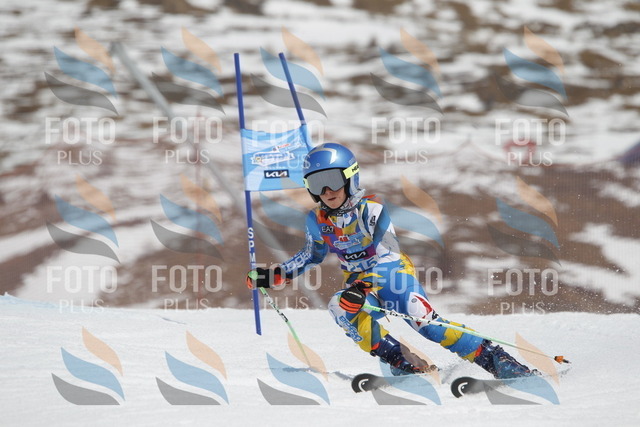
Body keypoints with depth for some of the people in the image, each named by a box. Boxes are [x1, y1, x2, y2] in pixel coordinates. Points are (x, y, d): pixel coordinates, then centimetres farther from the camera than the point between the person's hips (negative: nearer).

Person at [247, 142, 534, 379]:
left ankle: (498, 361, -23)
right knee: (341, 308, -29)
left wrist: (362, 287, -43)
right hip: (359, 281, 4)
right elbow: (312, 255, 19)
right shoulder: (317, 221, 0)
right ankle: (405, 362, -28)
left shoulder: (371, 210, -16)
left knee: (425, 321, -26)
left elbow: (386, 254, -27)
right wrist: (274, 276, 8)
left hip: (393, 272, -4)